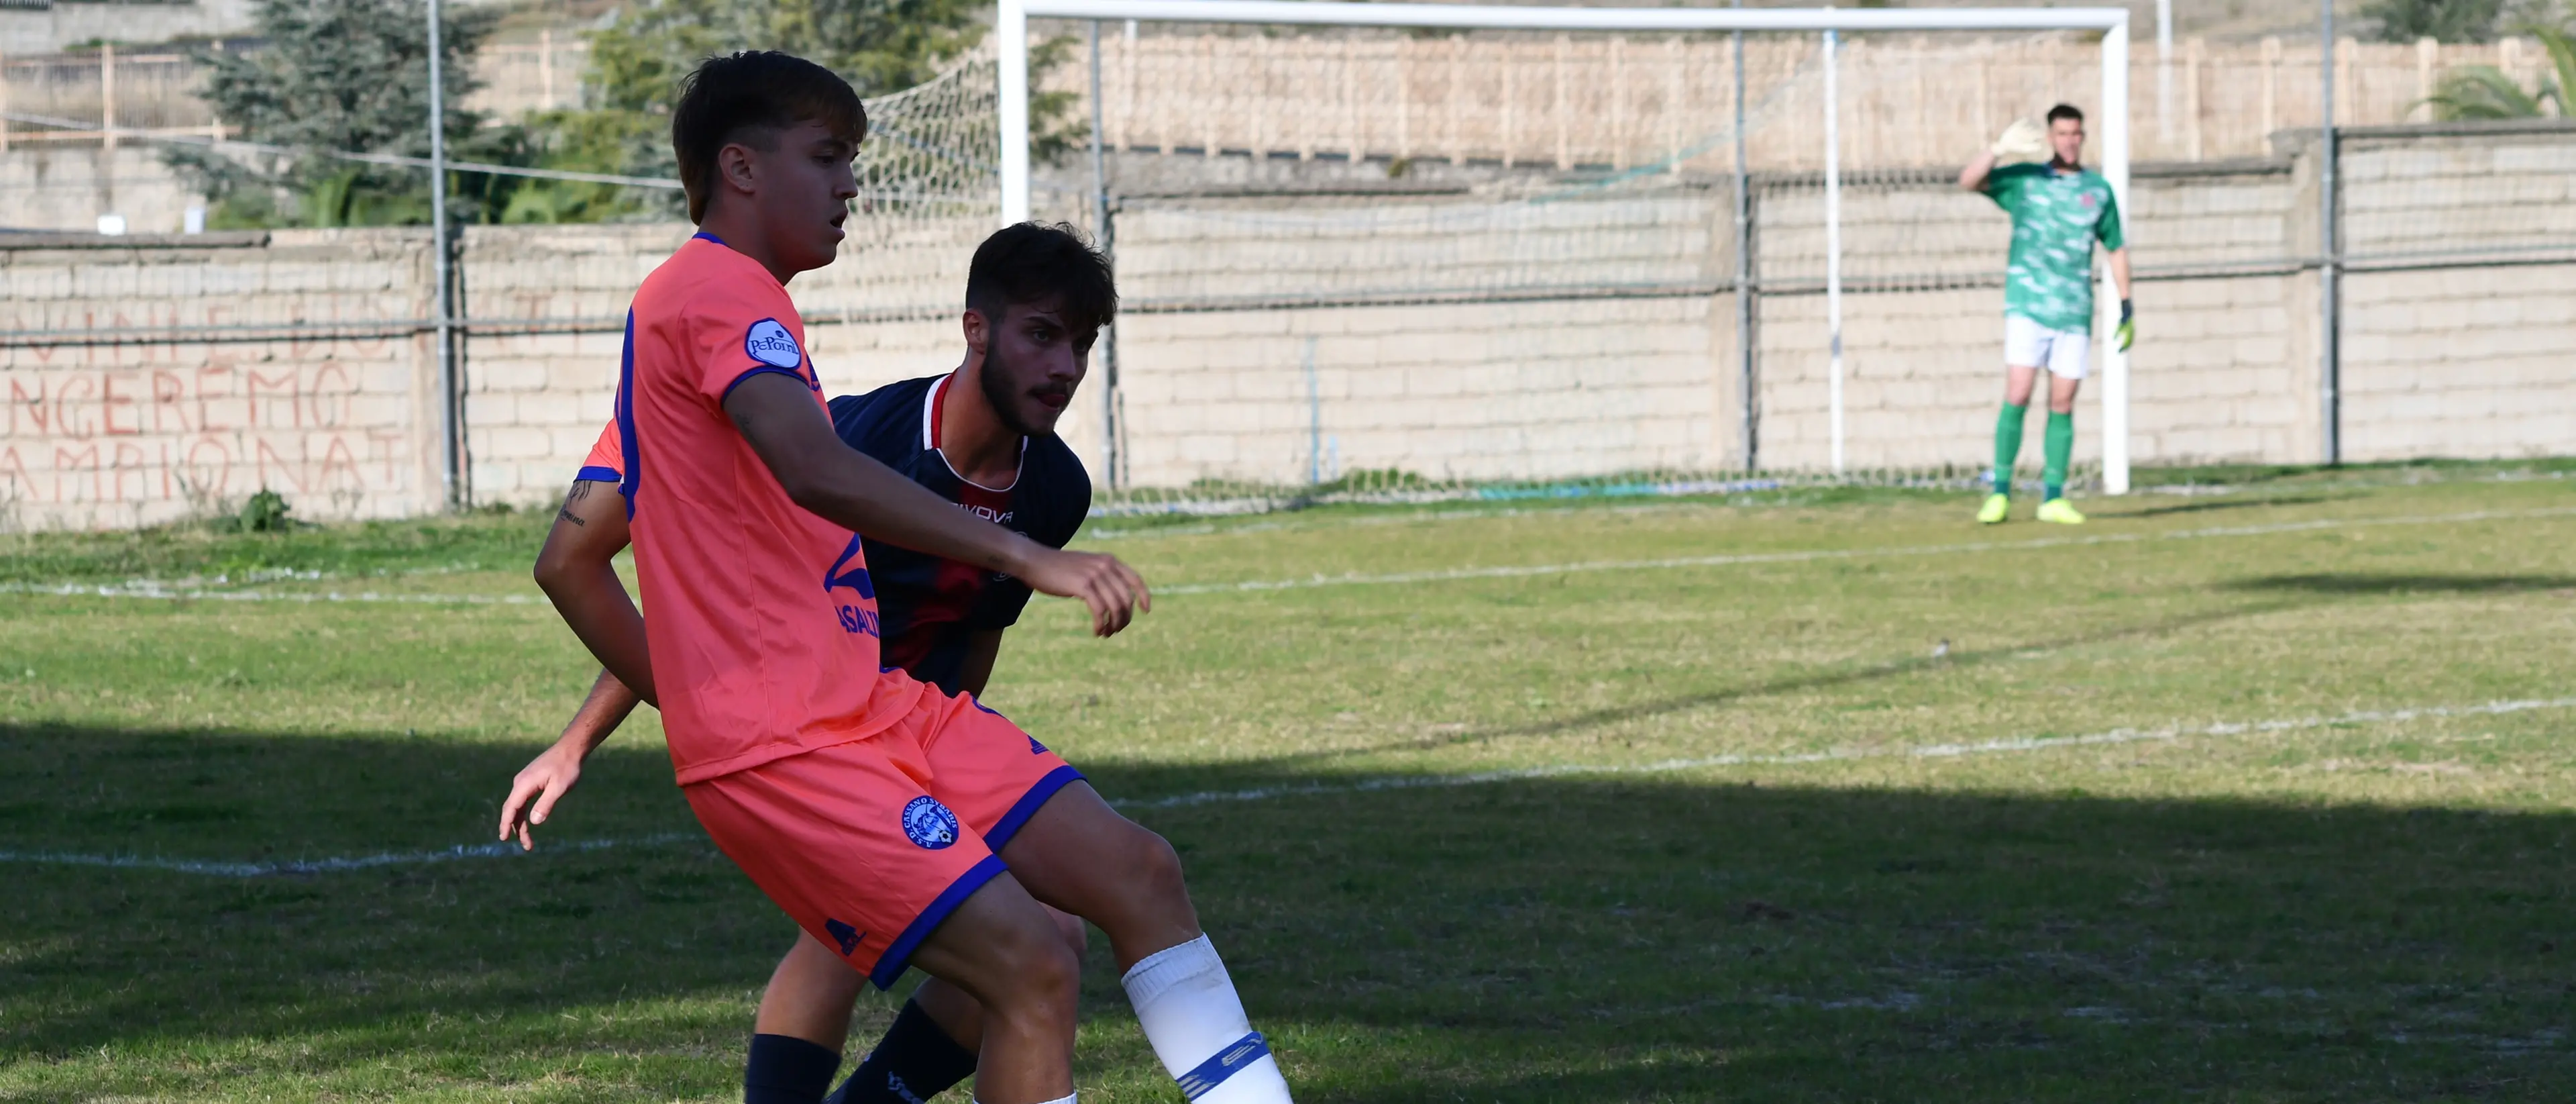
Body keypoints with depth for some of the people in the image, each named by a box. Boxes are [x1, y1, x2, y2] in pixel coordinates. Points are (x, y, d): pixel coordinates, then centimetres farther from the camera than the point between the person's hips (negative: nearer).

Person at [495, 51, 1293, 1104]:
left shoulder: (717, 297, 21)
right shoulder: (719, 290, -12)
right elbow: (817, 471, -32)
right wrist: (1025, 557, -37)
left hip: (875, 707, 10)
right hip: (784, 752, -10)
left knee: (1136, 872, 3)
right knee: (1031, 968, -18)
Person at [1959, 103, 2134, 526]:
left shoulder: (2099, 189, 10)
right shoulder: (2024, 179, 4)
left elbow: (2117, 249, 17)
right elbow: (1968, 181, -8)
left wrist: (2127, 309, 13)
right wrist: (1999, 150, -25)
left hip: (2075, 314, 2)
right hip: (2027, 307, -2)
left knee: (2063, 405, 2)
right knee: (2018, 397, -11)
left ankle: (2053, 498, 7)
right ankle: (2000, 493, -6)